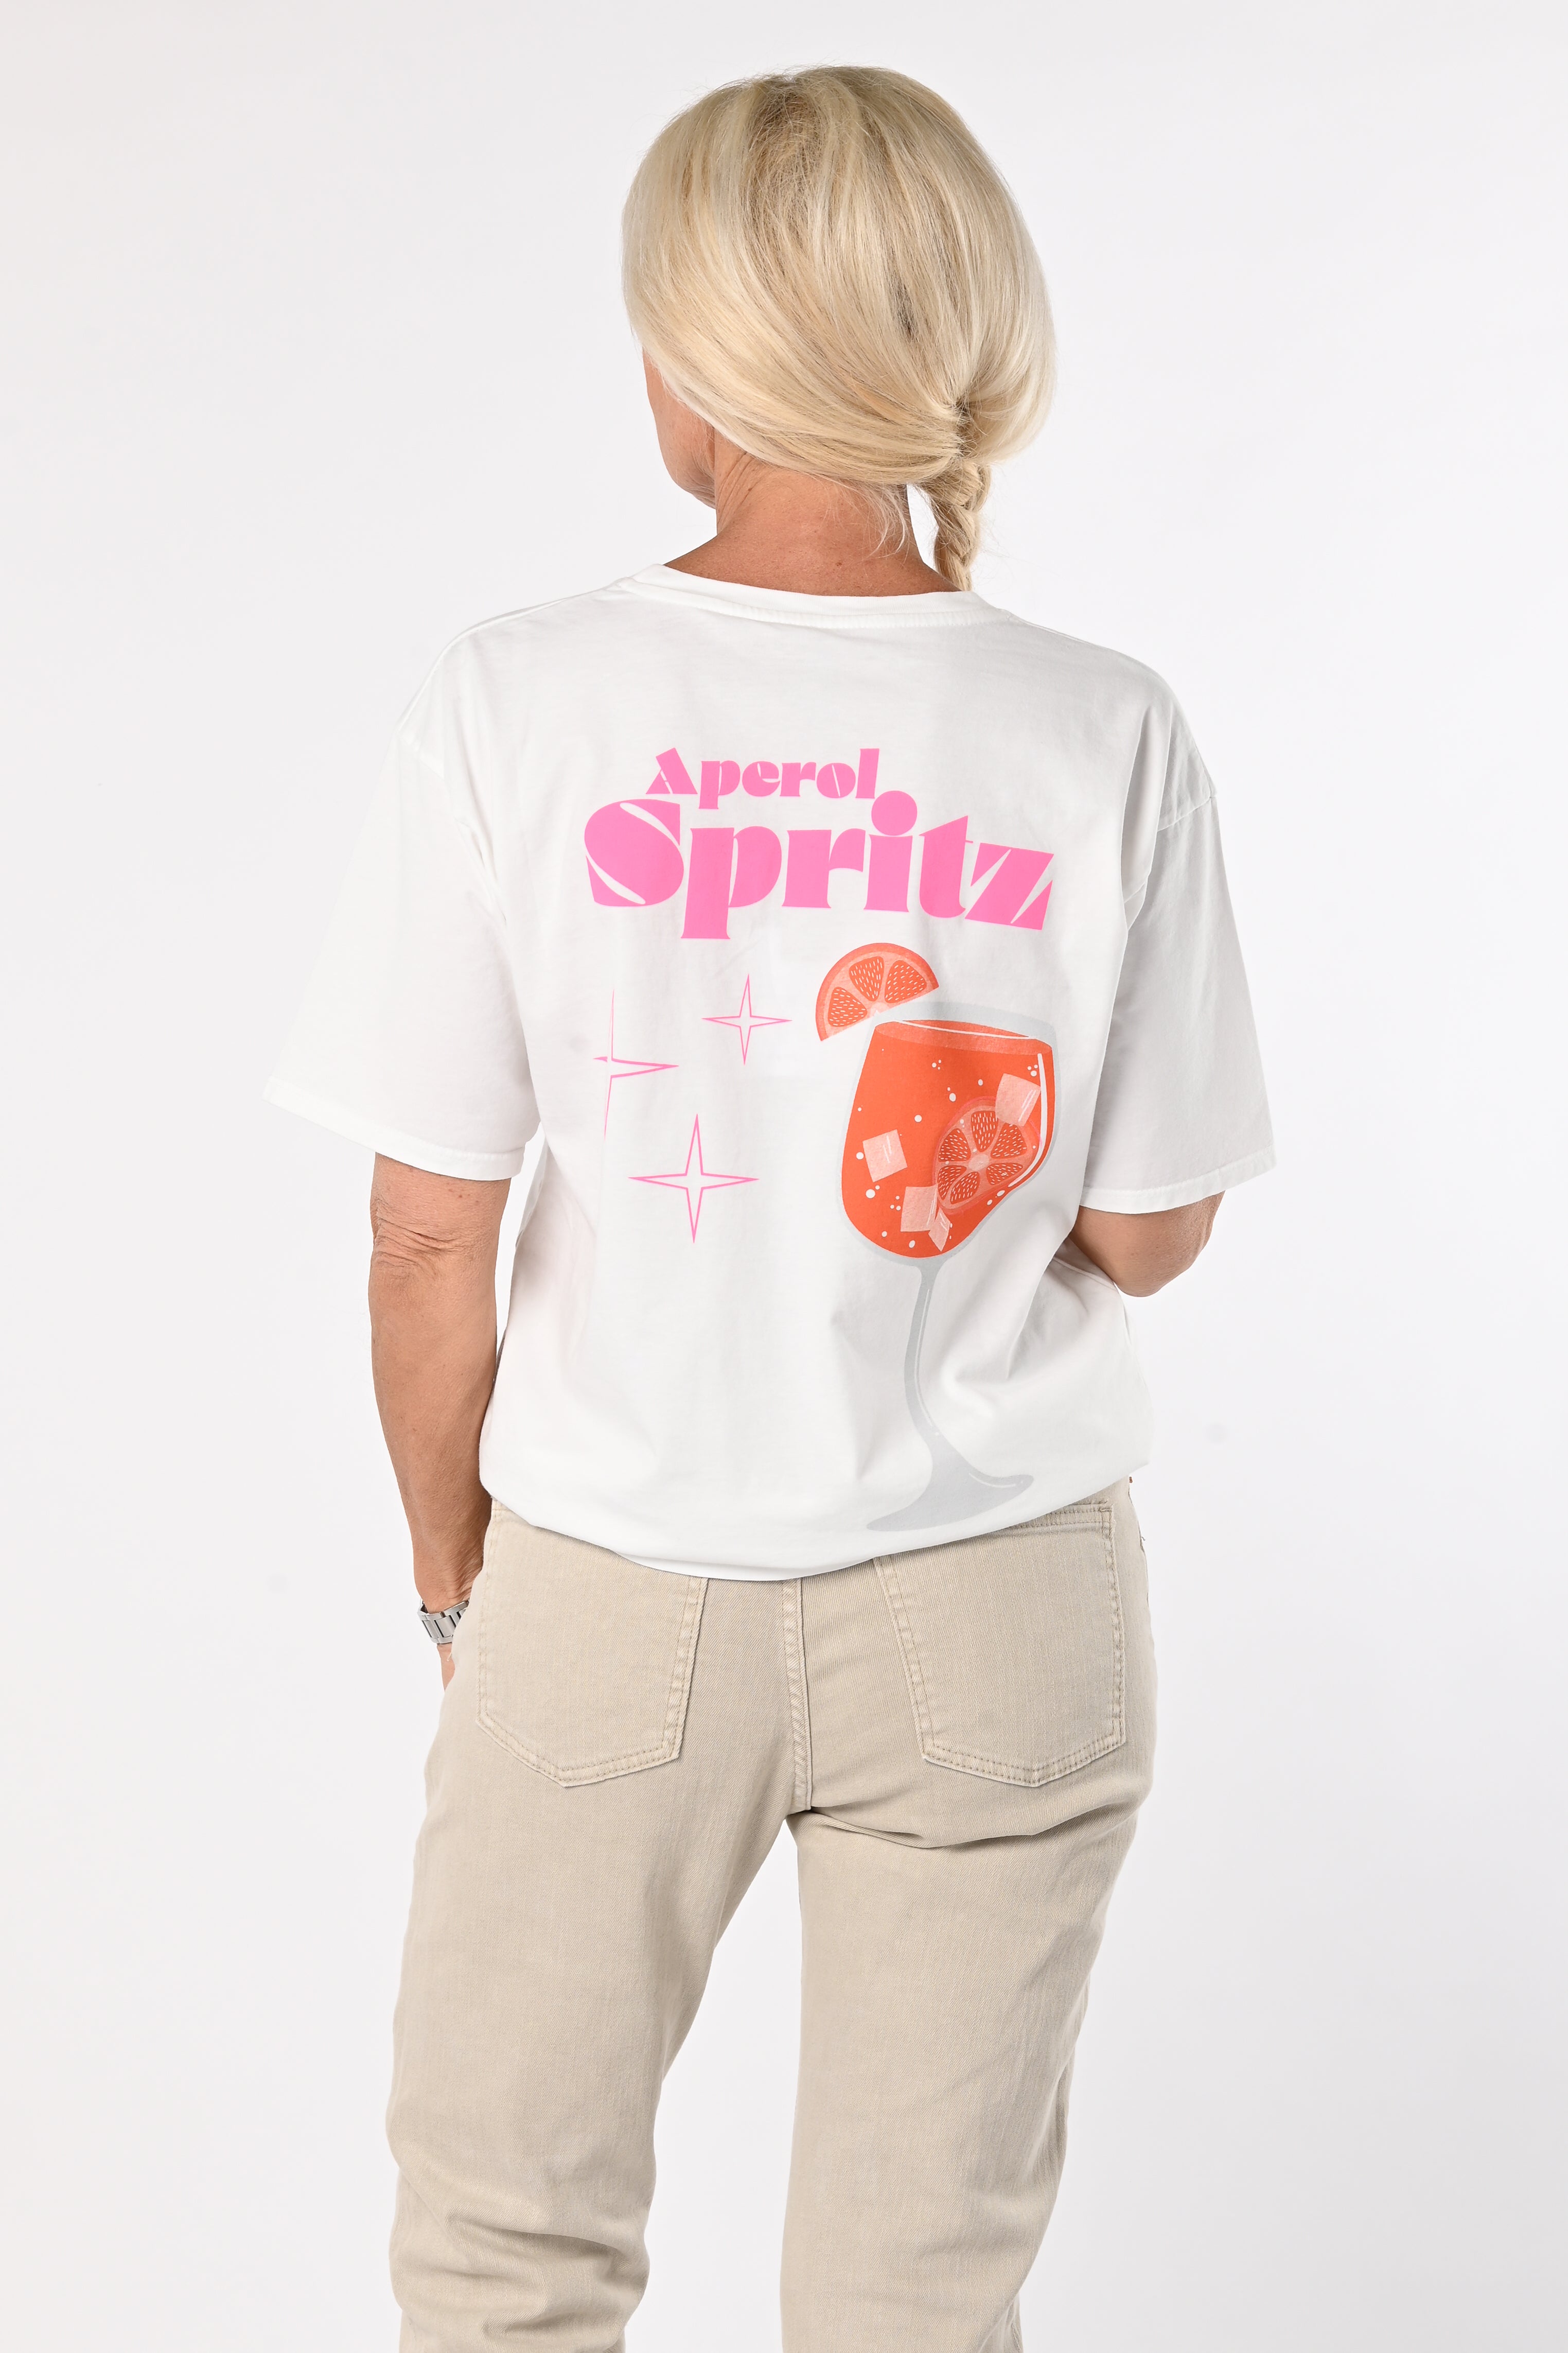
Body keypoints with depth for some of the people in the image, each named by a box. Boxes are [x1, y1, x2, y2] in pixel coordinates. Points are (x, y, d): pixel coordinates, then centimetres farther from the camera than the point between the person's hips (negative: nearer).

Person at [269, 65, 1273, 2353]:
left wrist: (457, 1566, 5)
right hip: (997, 1604, 1)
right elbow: (1147, 1236, -4)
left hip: (611, 1589, -1)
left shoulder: (512, 708, -13)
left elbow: (428, 1239, -10)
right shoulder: (1105, 741, -11)